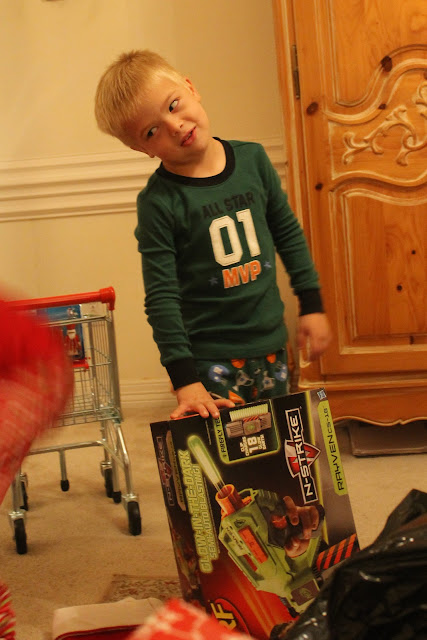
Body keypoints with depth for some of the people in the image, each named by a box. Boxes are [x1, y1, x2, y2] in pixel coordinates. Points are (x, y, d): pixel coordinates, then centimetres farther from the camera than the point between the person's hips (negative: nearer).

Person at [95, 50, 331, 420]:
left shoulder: (252, 159, 0)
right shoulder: (159, 201, -13)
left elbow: (289, 233, 13)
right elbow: (161, 298, -13)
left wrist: (312, 305, 13)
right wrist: (184, 379, -17)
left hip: (270, 345, 4)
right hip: (210, 359, -4)